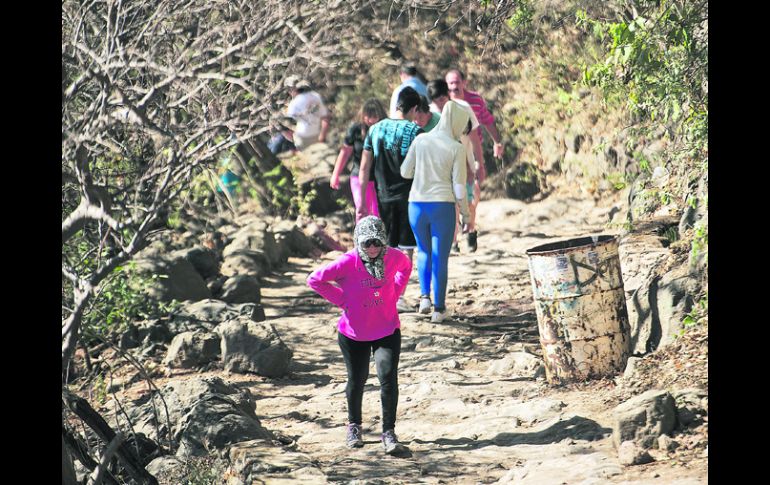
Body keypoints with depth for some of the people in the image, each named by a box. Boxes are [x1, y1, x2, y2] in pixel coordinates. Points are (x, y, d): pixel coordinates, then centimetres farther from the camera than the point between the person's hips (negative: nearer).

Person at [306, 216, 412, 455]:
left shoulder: (393, 257, -9)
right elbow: (315, 279, -12)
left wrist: (394, 293, 3)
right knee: (357, 380, 12)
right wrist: (341, 299, -12)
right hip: (354, 333, -1)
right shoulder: (348, 262, -18)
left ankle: (389, 432, -4)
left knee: (388, 378, -13)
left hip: (387, 331, 1)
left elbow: (406, 267, 16)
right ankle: (354, 426, 36)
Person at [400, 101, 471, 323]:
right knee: (440, 257, 8)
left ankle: (425, 296, 8)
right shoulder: (456, 148, -7)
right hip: (443, 206, -3)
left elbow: (405, 172, 6)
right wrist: (466, 214, 4)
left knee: (424, 251, 24)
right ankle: (439, 308, 9)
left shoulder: (420, 140, 1)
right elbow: (459, 186, -7)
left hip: (417, 204, 3)